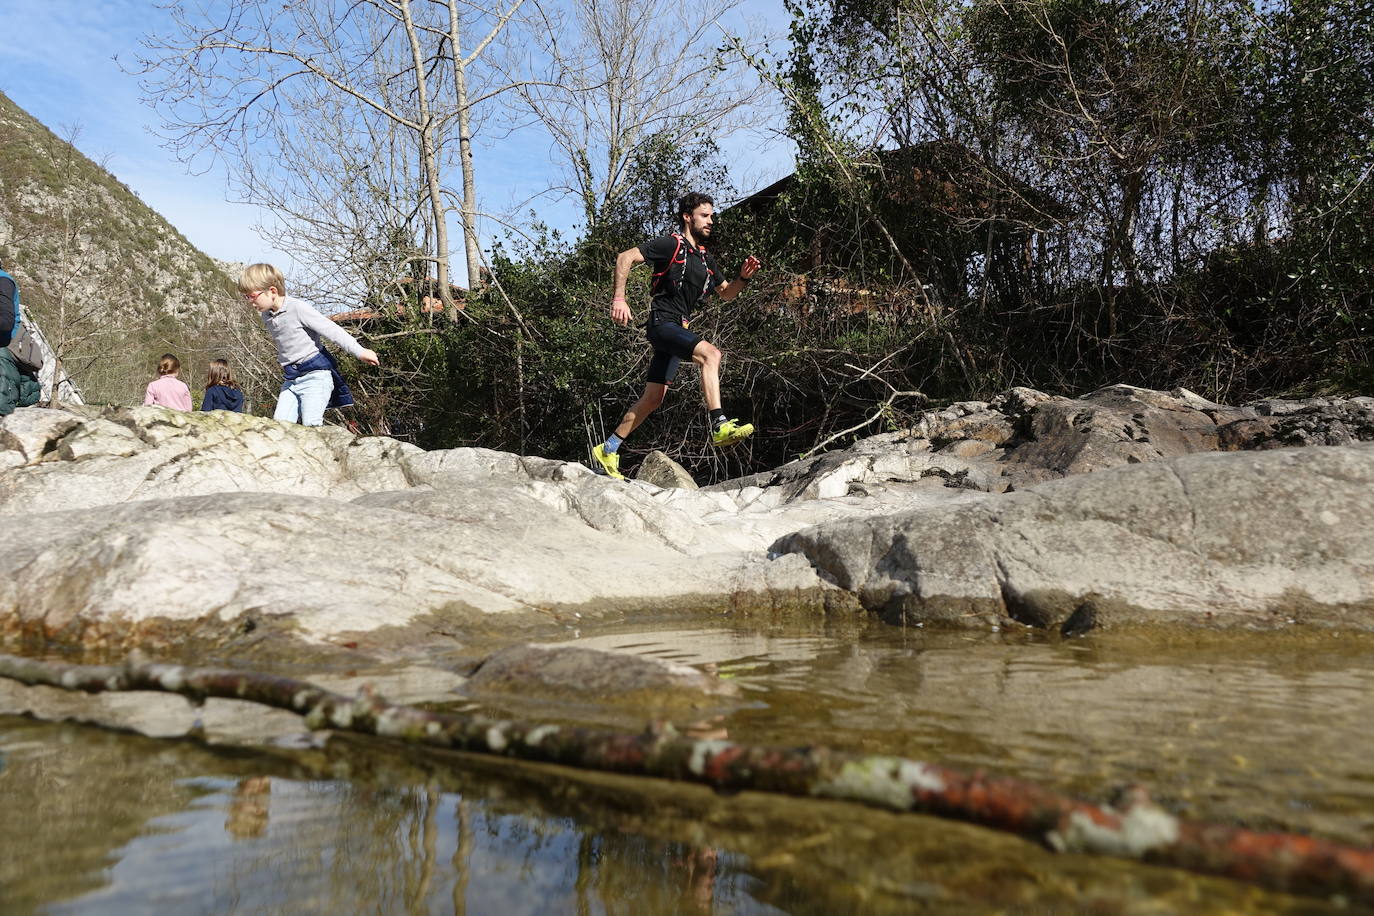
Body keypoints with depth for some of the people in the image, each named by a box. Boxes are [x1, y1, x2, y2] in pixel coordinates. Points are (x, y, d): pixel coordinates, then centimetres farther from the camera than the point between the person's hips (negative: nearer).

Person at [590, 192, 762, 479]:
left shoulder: (705, 259, 18)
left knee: (653, 399, 8)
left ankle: (607, 451, 17)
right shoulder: (671, 244, -6)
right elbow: (625, 258, -11)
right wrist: (619, 299, -20)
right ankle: (720, 426, -35)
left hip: (677, 330, 9)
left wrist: (744, 277, 5)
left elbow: (726, 294, 26)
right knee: (710, 353, -29)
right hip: (662, 323, -8)